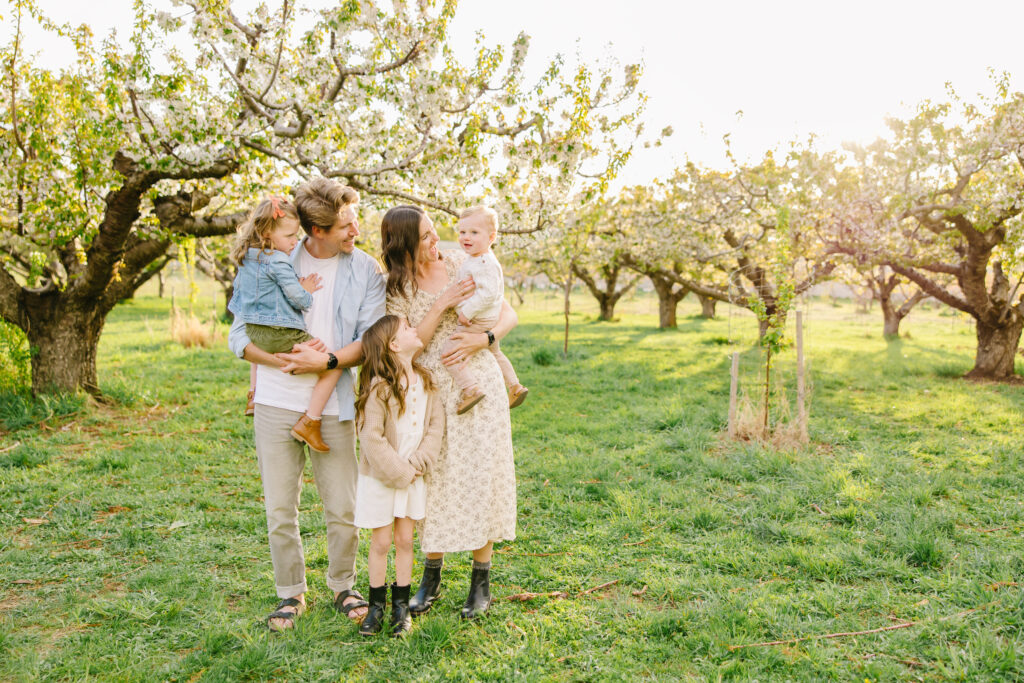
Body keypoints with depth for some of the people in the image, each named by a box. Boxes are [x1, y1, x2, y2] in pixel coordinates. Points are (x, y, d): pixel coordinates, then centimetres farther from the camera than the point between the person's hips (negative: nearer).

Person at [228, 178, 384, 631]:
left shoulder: (365, 270, 0)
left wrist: (326, 361, -19)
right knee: (280, 508, 8)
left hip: (333, 406, 0)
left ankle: (343, 586, 29)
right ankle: (291, 593, 28)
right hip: (277, 403, 0)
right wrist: (286, 360, -15)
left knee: (343, 509, 5)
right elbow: (239, 337, 0)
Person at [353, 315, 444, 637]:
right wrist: (400, 474, -15)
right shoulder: (379, 388, -18)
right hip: (380, 477, -4)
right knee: (381, 542, 6)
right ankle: (376, 605, 23)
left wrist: (417, 464, -12)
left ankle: (401, 605, 24)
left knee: (405, 540, 11)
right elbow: (371, 440, -19)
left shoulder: (425, 381, 0)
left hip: (413, 476, 5)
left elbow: (436, 426, 0)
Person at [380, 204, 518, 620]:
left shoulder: (461, 265, 3)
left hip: (479, 385, 0)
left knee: (480, 477, 2)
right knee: (435, 480, 5)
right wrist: (441, 305, -18)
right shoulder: (396, 289, 0)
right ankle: (431, 579, 22)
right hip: (433, 392, 0)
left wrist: (483, 339, -14)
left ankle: (481, 581, 15)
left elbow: (509, 316, 5)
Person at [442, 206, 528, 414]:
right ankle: (514, 386, 38)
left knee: (449, 349, -14)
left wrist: (467, 312, -28)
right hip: (489, 323, 11)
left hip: (477, 323, -11)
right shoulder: (479, 259, 11)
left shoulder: (484, 264, -23)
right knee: (494, 352, 30)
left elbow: (488, 293, -32)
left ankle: (469, 388, -22)